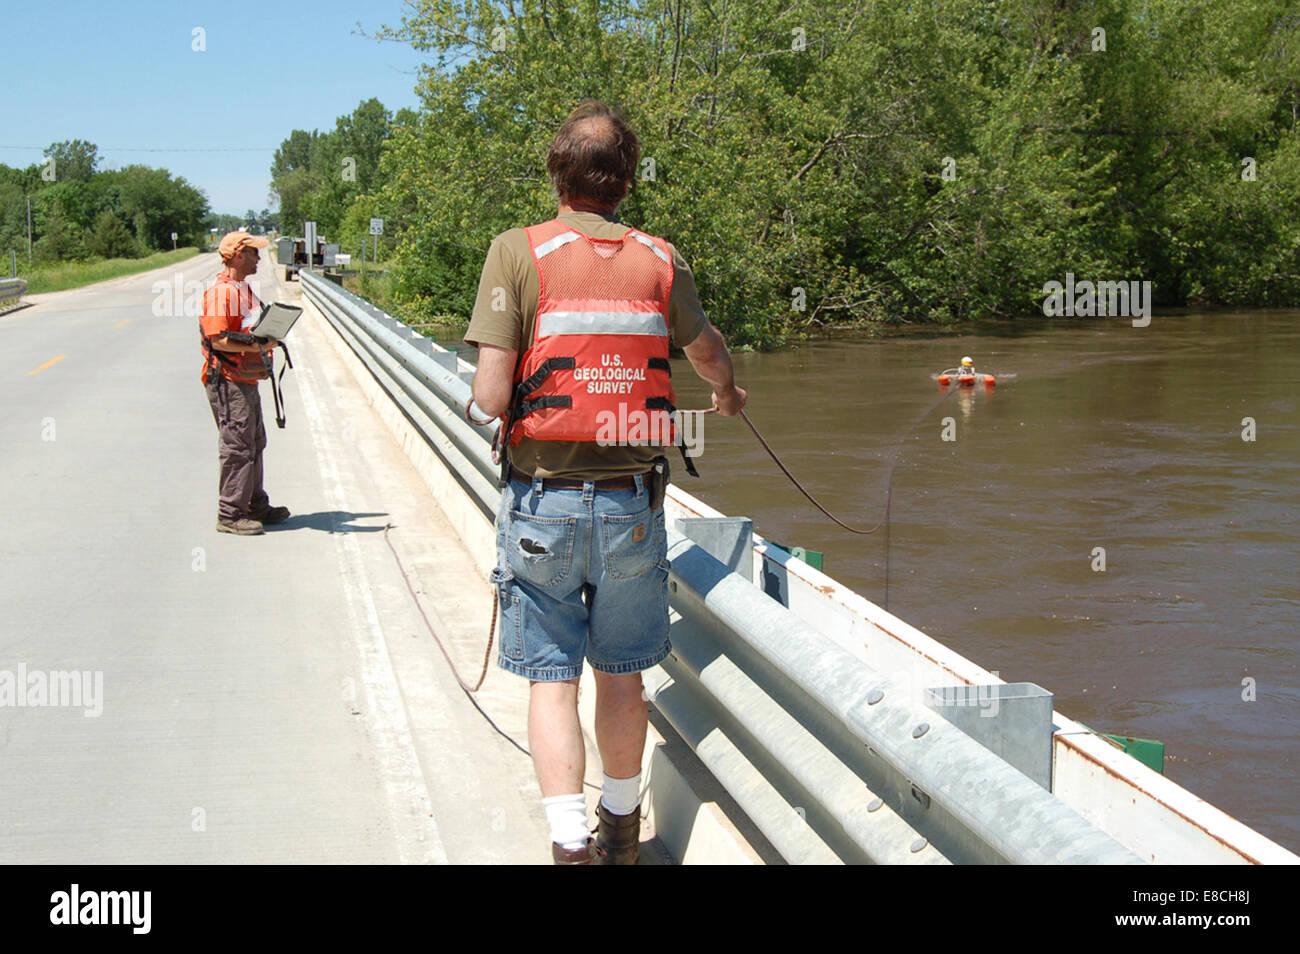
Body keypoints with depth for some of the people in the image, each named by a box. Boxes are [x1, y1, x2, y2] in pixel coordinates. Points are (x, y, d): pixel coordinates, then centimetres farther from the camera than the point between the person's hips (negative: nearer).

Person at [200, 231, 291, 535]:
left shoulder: (244, 290, 17)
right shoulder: (221, 292, -16)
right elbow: (218, 340, -22)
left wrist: (267, 340, 10)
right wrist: (256, 346, -24)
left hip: (246, 380, 10)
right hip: (228, 382, -10)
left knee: (254, 444, 17)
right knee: (237, 447, -7)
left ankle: (255, 506, 29)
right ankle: (230, 515, 0)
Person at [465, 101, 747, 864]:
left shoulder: (518, 253, -9)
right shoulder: (659, 260, 1)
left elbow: (491, 395, -15)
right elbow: (707, 347, 22)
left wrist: (485, 406, 10)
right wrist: (728, 390, 45)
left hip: (545, 501, -3)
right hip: (633, 501, 3)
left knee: (552, 679, 5)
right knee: (622, 675, 16)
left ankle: (571, 842, -2)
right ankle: (621, 831, 31)